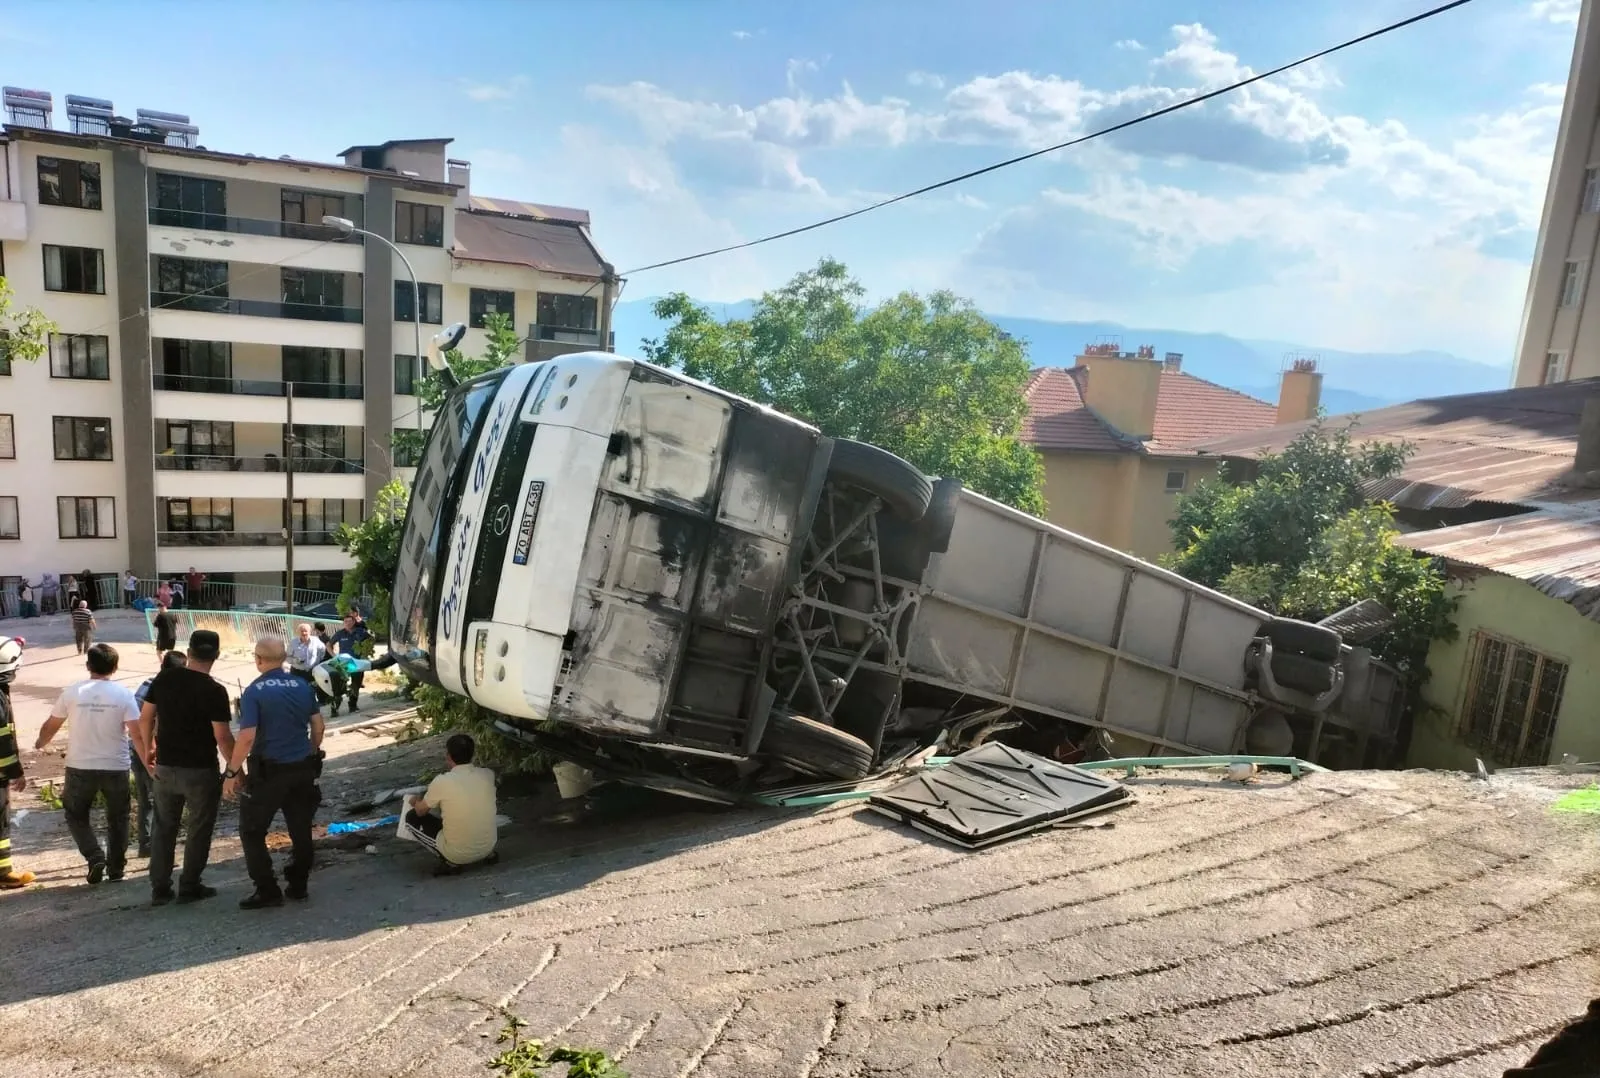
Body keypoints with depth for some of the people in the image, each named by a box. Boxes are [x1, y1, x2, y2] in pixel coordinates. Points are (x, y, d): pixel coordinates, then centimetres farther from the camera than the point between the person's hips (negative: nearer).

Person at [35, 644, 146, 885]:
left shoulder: (72, 692, -4)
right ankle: (115, 867, 21)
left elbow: (50, 726, 10)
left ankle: (96, 858, 2)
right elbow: (137, 734, -12)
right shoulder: (123, 694, -8)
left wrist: (39, 744, 31)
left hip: (80, 768, 0)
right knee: (117, 818, 17)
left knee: (76, 815, 19)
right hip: (116, 768, 0)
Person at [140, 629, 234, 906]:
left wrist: (149, 748, 21)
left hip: (165, 767, 5)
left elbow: (145, 718, 6)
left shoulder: (165, 678, -2)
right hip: (200, 770, -5)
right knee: (199, 829, 10)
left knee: (164, 827, 16)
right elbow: (222, 737, -18)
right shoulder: (214, 691, -17)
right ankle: (189, 887, 15)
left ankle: (160, 889, 19)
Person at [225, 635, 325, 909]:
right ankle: (298, 885, 23)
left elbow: (247, 738, -18)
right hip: (302, 768, 5)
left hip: (268, 771, -5)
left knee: (252, 832, 8)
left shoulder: (254, 691, -13)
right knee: (301, 829, 15)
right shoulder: (302, 686, 3)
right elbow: (318, 726, 9)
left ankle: (268, 891, 7)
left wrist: (232, 772, -10)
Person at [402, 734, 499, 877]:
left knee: (412, 818, 11)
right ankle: (488, 854, 15)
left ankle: (450, 862, 4)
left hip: (457, 854, -5)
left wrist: (417, 802, 23)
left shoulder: (442, 782, -18)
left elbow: (420, 811, 3)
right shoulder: (488, 775, -7)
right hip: (488, 847, 5)